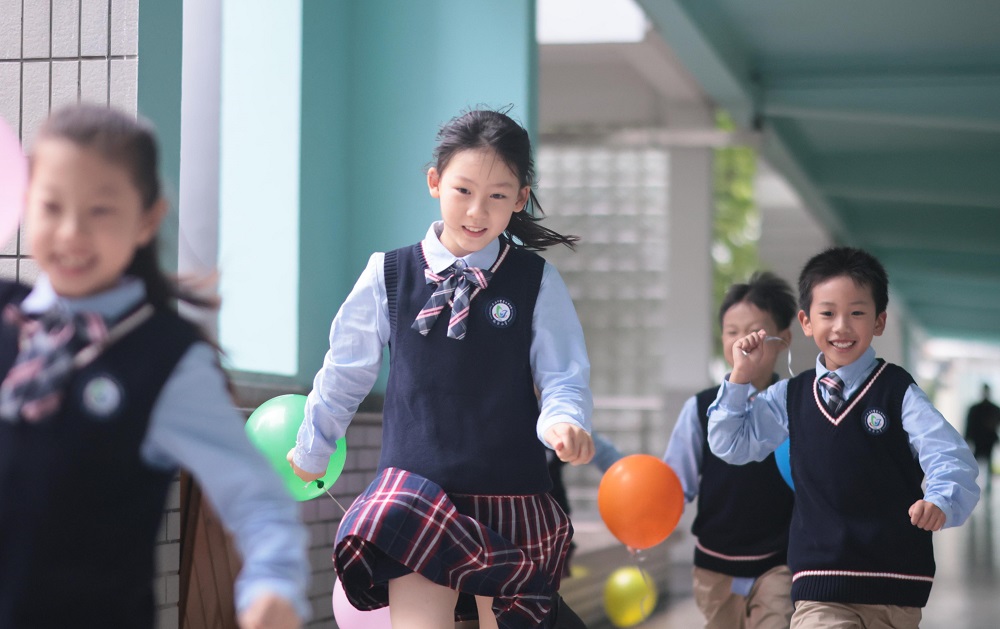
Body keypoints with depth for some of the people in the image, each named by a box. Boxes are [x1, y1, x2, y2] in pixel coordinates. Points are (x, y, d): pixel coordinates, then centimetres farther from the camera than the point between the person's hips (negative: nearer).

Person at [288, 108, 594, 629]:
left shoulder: (537, 283, -1)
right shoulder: (388, 276, 1)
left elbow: (563, 376, -1)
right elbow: (345, 370, 14)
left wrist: (563, 421, -24)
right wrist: (312, 448, 26)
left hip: (510, 494, 1)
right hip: (414, 488, -1)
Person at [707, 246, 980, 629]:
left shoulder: (898, 393, -4)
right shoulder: (790, 397, 8)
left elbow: (950, 457, -13)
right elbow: (730, 445, 14)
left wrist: (941, 503, -34)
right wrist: (741, 377, 3)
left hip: (896, 588, -1)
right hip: (820, 587, 1)